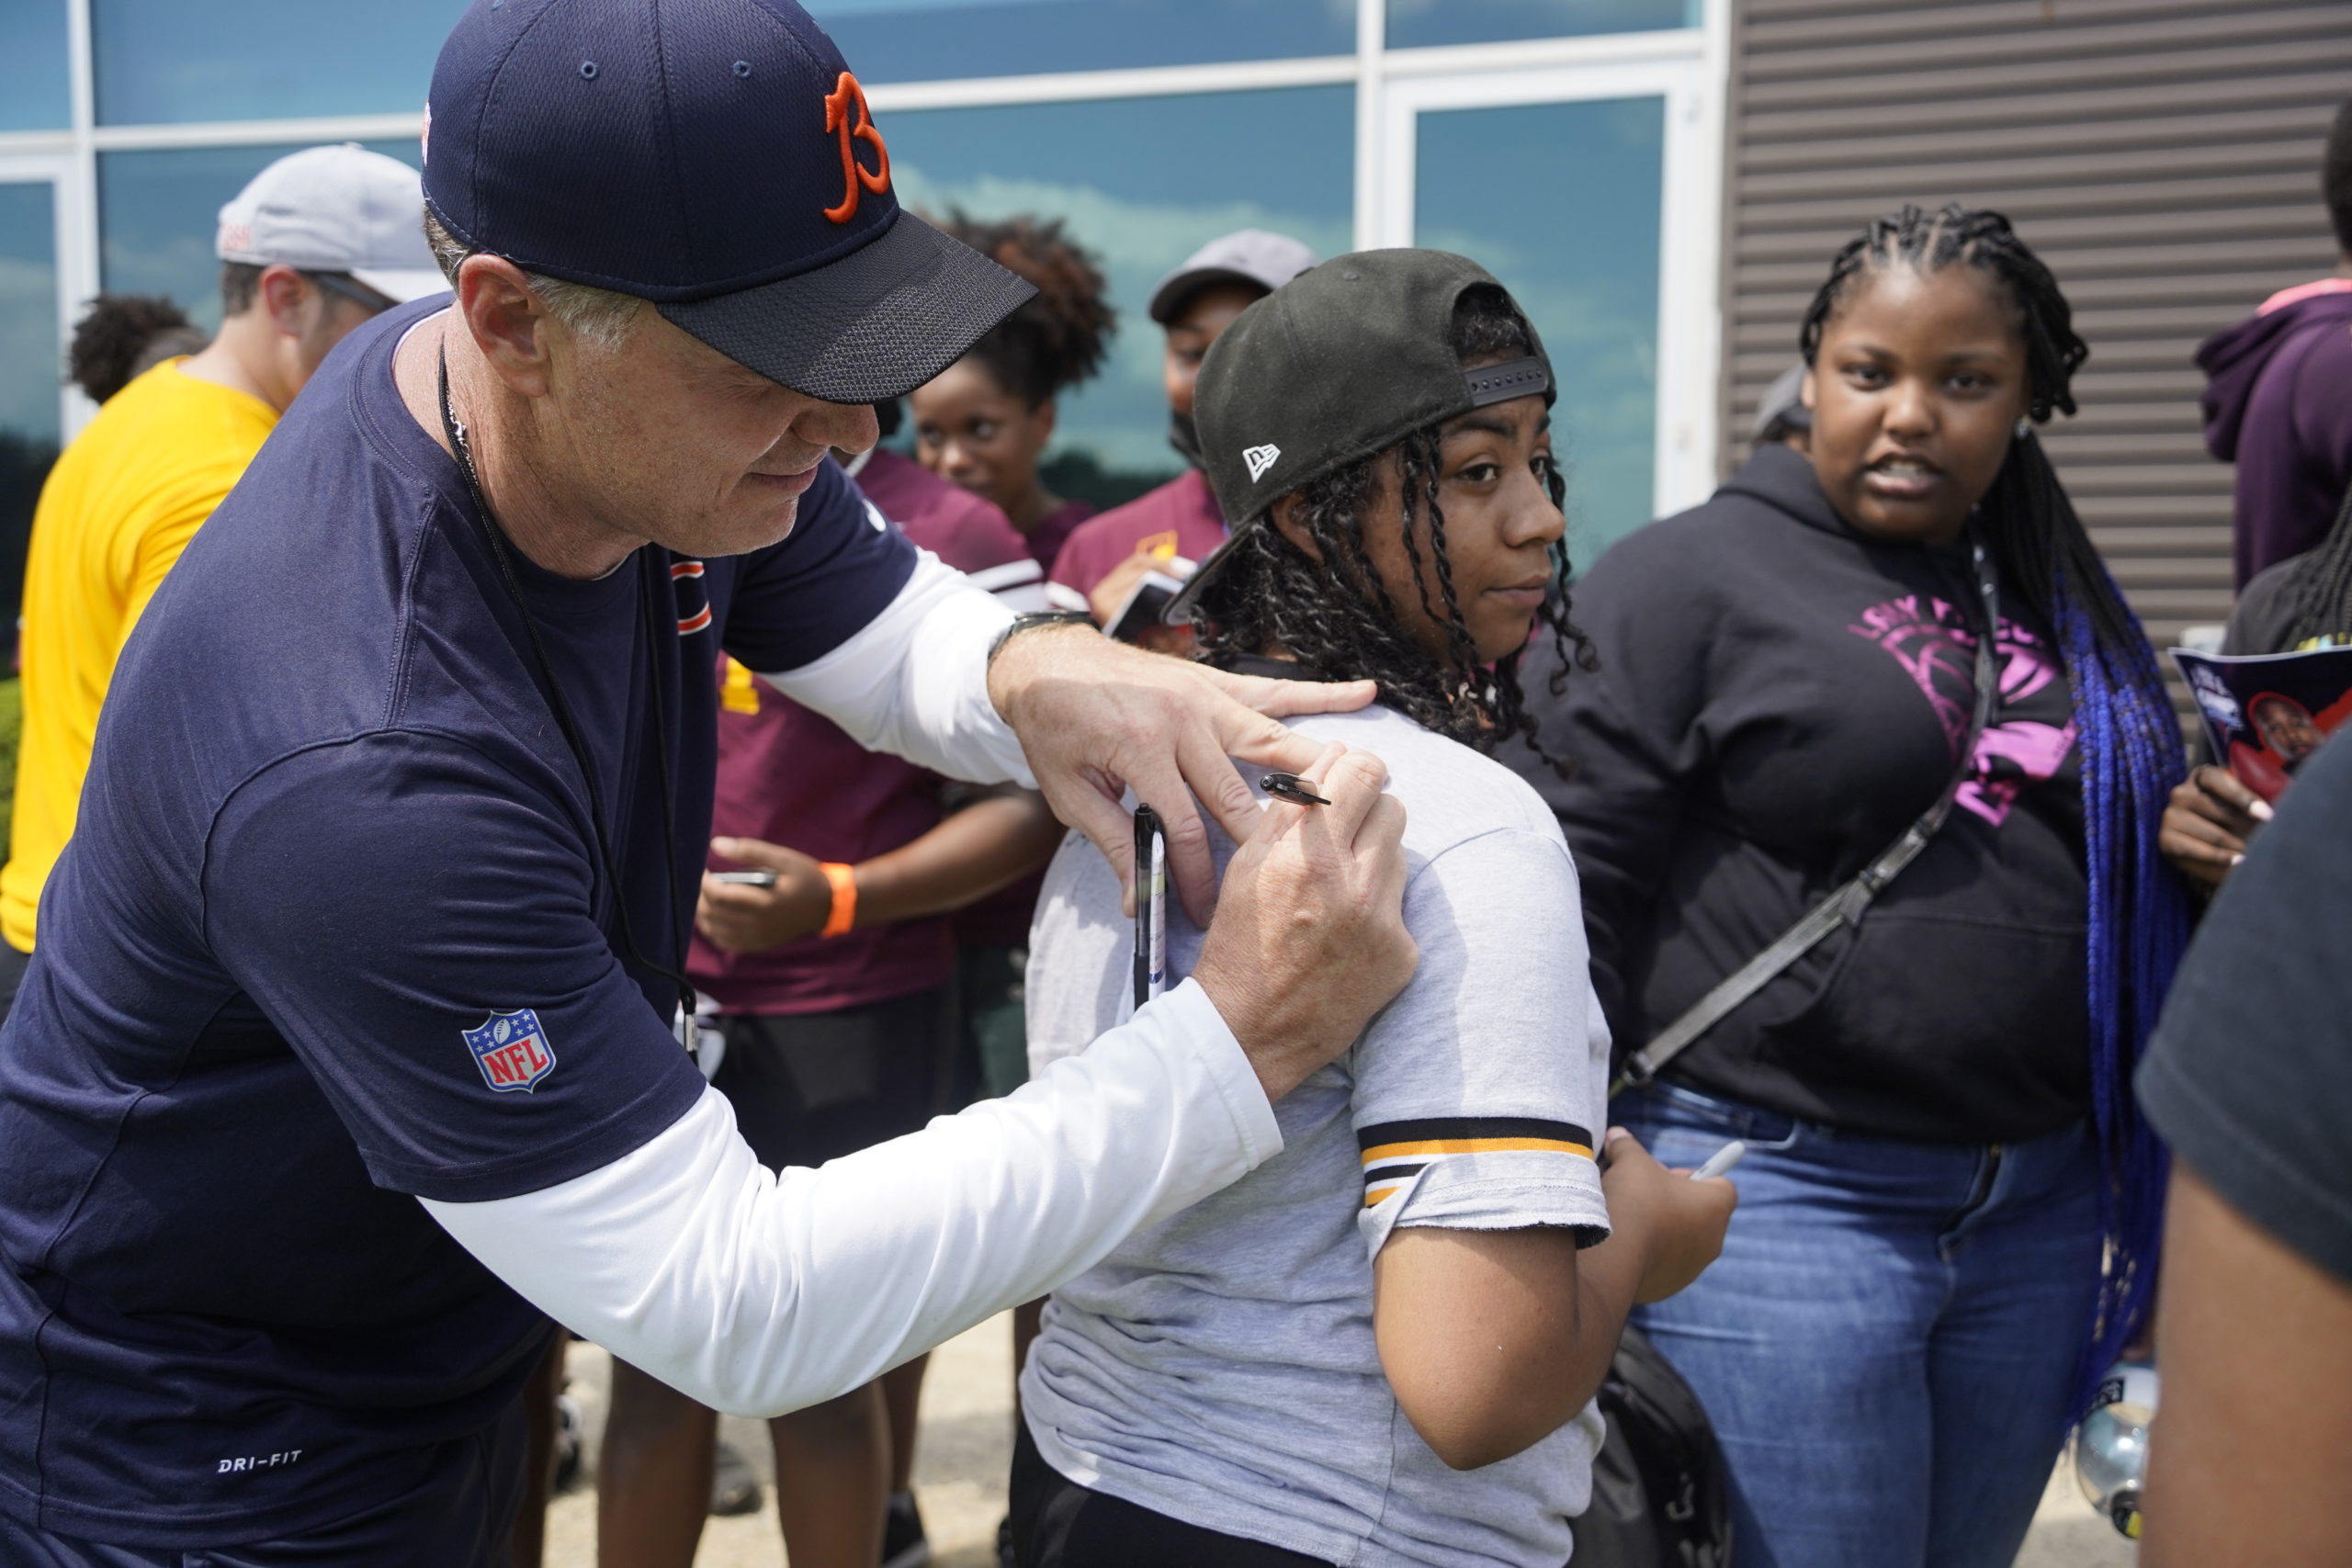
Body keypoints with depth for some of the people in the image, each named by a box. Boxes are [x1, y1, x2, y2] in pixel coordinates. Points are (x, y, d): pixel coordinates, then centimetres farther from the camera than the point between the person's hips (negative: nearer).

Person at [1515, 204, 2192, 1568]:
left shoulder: (2059, 601, 13)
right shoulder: (1691, 576, -6)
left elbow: (2141, 882, 25)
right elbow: (1570, 880, -10)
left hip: (2041, 1206, 6)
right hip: (1773, 1194, -6)